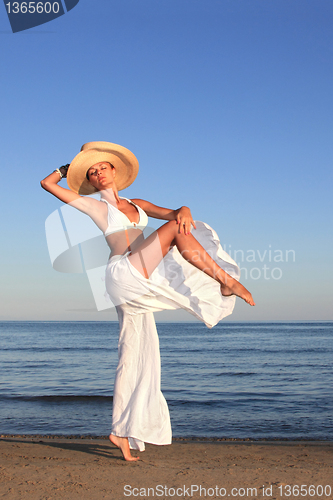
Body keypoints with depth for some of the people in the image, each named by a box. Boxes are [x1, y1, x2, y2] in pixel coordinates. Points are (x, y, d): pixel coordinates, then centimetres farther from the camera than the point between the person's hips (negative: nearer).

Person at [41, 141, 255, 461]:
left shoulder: (138, 205, 26)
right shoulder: (93, 206, 13)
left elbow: (174, 212, 14)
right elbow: (47, 183, 14)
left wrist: (185, 213, -10)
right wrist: (70, 166, 28)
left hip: (141, 285, 5)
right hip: (123, 274, -5)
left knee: (135, 358, 2)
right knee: (175, 229, -14)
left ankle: (122, 431, 5)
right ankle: (225, 279, -18)